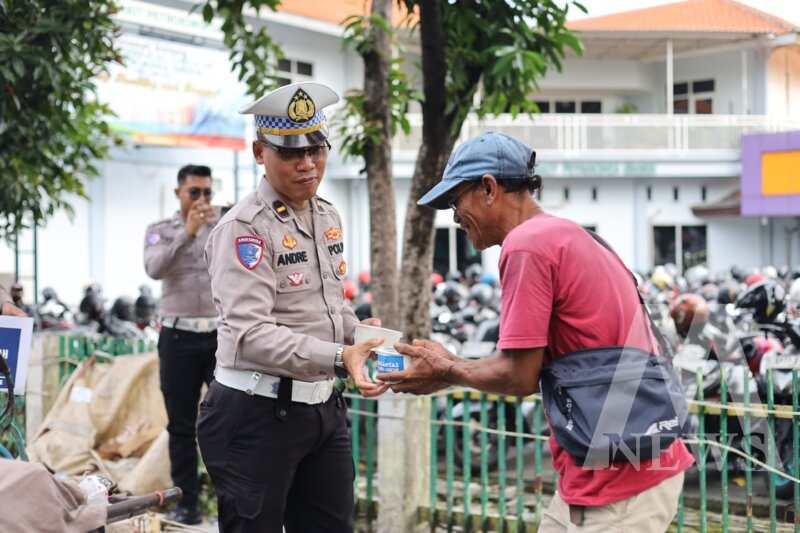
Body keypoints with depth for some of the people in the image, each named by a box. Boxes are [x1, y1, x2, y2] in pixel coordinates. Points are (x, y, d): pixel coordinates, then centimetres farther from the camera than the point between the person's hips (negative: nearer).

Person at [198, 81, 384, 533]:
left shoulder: (328, 216, 10)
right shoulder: (245, 227, -14)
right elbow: (251, 333, -25)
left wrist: (359, 334, 3)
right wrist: (338, 358, -34)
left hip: (324, 407, 8)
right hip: (256, 414, -7)